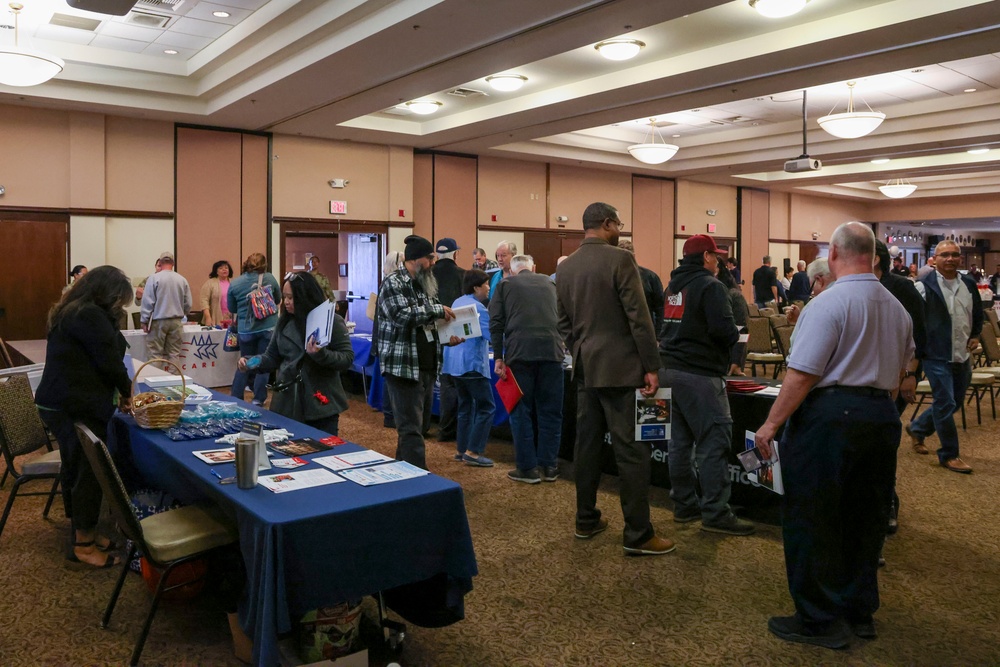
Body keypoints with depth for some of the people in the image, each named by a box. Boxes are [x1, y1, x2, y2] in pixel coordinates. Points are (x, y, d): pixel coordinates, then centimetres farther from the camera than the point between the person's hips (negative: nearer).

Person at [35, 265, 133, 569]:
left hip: (60, 404, 10)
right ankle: (84, 545, 9)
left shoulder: (71, 312, 16)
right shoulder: (91, 315, -18)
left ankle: (82, 533, 31)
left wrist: (118, 391, 9)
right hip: (77, 408, -10)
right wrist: (126, 391, 1)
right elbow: (108, 361, -16)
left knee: (75, 469, 18)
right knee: (90, 473, -1)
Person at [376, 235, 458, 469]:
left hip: (427, 367, 9)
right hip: (404, 368, -9)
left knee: (420, 424, 15)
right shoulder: (393, 284, -10)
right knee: (411, 428, -6)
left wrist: (447, 337, 5)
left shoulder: (425, 285, 16)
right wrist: (438, 309, -17)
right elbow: (404, 315, -27)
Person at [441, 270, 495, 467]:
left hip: (454, 363, 9)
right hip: (472, 364, -9)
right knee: (486, 407, -4)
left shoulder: (457, 303, 12)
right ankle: (473, 452, -7)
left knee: (466, 406, 17)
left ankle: (461, 449, 19)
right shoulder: (478, 308, -15)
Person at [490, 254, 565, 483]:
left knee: (521, 410, 6)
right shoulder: (548, 283, 22)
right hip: (552, 350, 3)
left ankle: (528, 468, 8)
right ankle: (548, 466, 15)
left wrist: (498, 357, 2)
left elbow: (496, 323, 2)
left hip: (519, 351, -2)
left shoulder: (505, 285, 13)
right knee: (550, 410, 10)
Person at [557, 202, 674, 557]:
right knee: (631, 450, -3)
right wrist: (651, 366, -11)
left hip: (585, 368, 7)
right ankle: (638, 534, 2)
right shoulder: (620, 259, -11)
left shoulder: (564, 267, 9)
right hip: (619, 366, -7)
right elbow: (639, 317, -15)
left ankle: (586, 520, 23)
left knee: (587, 444, 13)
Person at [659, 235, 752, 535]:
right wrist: (735, 336, 0)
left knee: (680, 440, 13)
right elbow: (724, 330, -20)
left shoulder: (673, 285, 15)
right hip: (699, 374, -9)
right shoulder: (711, 286, -11)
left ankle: (684, 504, 21)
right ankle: (715, 513, -1)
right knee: (714, 442, -4)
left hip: (670, 368, 9)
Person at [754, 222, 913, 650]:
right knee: (864, 517, 17)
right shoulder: (896, 308, 11)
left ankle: (821, 621, 11)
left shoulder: (829, 303, -14)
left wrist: (772, 423, -13)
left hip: (830, 417, -8)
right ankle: (860, 612, 28)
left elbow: (802, 374, -19)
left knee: (811, 519, 3)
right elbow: (900, 370, 19)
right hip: (882, 418, 8)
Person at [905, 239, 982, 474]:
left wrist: (975, 336, 8)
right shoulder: (924, 286, -12)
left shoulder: (969, 284, 7)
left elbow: (978, 314, 21)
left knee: (955, 402, 16)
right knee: (945, 404, -2)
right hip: (937, 356, -6)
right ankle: (949, 455, 12)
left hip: (962, 356, 6)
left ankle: (917, 428, 37)